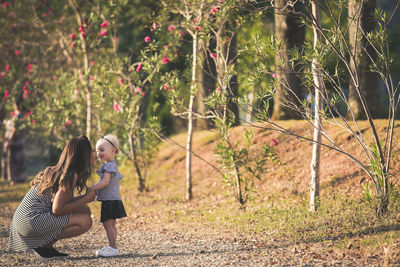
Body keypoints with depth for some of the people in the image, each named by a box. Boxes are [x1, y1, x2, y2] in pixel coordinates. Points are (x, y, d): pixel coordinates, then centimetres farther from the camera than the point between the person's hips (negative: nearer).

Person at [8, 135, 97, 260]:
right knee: (85, 221, -17)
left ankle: (46, 245, 10)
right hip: (32, 220, -10)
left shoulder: (59, 171, 13)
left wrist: (85, 197, 7)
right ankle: (44, 245, -6)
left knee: (85, 210, 12)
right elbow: (57, 209, -19)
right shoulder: (70, 176, -15)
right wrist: (86, 199, -10)